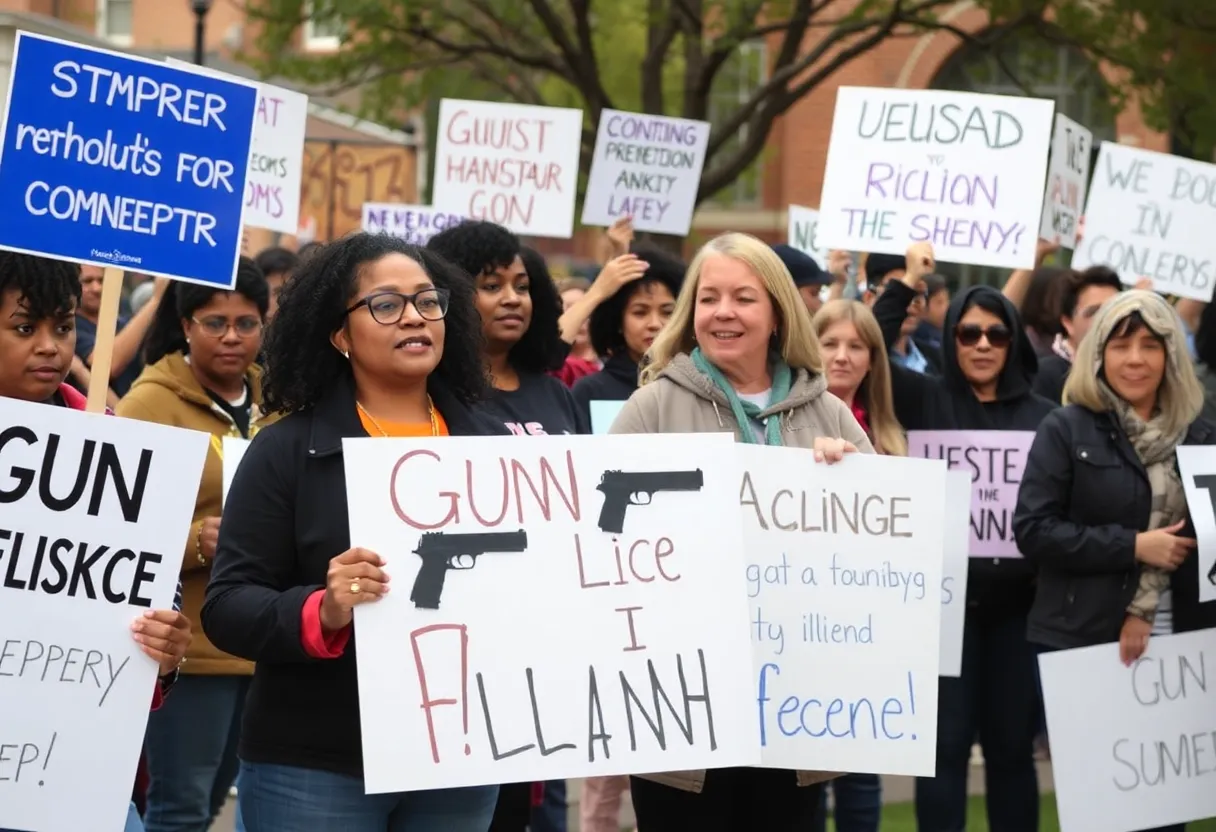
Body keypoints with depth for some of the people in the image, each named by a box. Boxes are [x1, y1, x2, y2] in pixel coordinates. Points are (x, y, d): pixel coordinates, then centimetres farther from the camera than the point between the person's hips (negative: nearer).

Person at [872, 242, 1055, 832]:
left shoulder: (1042, 416, 7)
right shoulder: (928, 401, 4)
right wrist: (907, 283, -8)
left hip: (1019, 600, 2)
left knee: (1012, 745, 9)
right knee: (947, 744, 0)